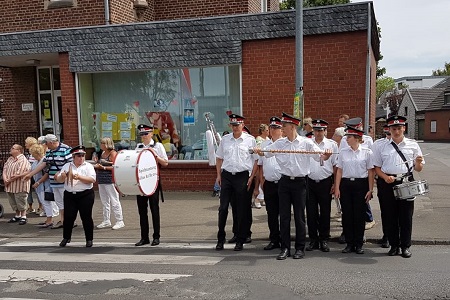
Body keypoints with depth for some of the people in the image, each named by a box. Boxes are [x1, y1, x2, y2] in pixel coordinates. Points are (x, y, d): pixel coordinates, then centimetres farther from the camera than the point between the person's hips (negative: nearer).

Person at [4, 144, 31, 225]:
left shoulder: (23, 160, -15)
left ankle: (23, 217, 11)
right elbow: (5, 169, 7)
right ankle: (17, 216, 30)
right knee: (13, 203, 17)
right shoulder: (10, 159, 13)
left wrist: (9, 181, -15)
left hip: (20, 186, -8)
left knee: (21, 202, -1)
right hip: (10, 186, 8)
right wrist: (5, 179, -10)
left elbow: (18, 174, -21)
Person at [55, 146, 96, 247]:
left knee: (86, 217, 1)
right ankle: (66, 238, 23)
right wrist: (62, 176, -14)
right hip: (69, 195, 3)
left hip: (85, 195, -3)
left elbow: (92, 179, -12)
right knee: (68, 217, 5)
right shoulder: (67, 166, 11)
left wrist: (79, 177, -22)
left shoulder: (88, 166, 1)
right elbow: (59, 180, 8)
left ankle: (89, 239, 13)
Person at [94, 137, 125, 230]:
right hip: (101, 181, 9)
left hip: (110, 181, -9)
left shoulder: (113, 153, -10)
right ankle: (106, 221, 22)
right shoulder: (102, 153, 15)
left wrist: (103, 167, -21)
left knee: (114, 201, -4)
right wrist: (97, 166, 7)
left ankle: (120, 221, 3)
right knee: (104, 202, 13)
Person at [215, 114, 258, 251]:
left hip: (243, 176, -2)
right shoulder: (225, 139, 10)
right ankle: (220, 239, 14)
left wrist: (251, 177, -5)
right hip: (227, 175, 3)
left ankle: (240, 240, 16)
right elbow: (219, 158, 17)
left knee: (242, 210, 4)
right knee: (223, 208, 2)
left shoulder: (250, 140, 1)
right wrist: (219, 175, 8)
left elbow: (256, 160, 2)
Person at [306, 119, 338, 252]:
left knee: (325, 212, 6)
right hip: (310, 181, 1)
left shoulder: (332, 144, 4)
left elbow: (335, 165, 4)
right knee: (311, 212, 5)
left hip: (325, 182, -1)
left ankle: (324, 240, 18)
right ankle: (313, 240, 16)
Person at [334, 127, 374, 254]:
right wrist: (337, 188, 1)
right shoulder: (343, 152, 6)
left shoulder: (367, 152, 0)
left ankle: (359, 244, 14)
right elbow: (339, 171, 6)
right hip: (345, 184, 2)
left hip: (361, 184, -2)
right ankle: (349, 243, 14)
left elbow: (370, 172, 0)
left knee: (359, 215, 2)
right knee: (347, 214, 3)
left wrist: (370, 190, -4)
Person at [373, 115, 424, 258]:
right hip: (388, 183, 1)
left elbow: (418, 169, 8)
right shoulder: (382, 147, 9)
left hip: (406, 182, -1)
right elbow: (377, 167, 10)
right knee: (390, 215, 6)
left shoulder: (413, 145, 8)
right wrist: (385, 177, -9)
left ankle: (405, 246, 14)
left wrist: (418, 163, -15)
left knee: (406, 215, 2)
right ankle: (394, 245, 18)